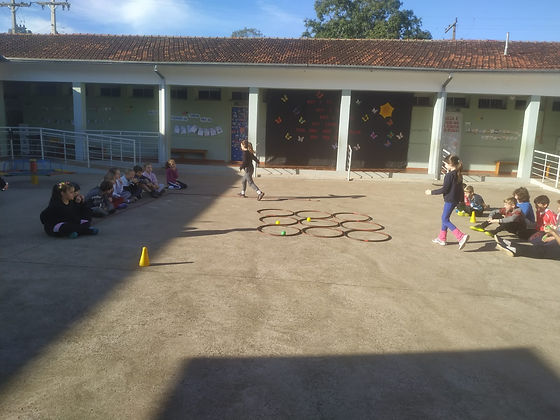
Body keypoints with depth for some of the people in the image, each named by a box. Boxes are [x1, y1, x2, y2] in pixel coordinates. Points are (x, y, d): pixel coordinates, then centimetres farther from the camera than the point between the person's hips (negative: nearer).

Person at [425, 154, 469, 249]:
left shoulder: (449, 175, -19)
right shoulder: (459, 174, 7)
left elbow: (444, 189, -20)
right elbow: (460, 188, 14)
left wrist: (431, 192, -10)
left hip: (449, 200, -10)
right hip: (456, 199, 10)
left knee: (445, 220, -3)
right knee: (444, 218, 19)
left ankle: (461, 236, -13)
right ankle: (442, 238, 27)